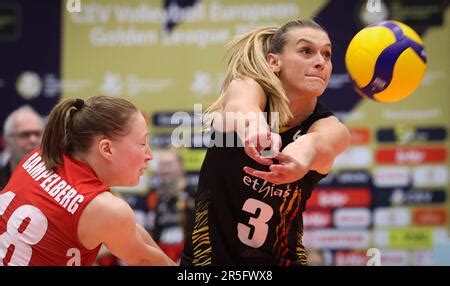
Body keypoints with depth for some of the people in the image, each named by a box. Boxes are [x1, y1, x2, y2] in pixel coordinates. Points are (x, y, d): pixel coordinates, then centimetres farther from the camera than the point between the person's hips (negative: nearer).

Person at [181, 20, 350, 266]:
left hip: (282, 259, 3)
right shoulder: (247, 87, -11)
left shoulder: (328, 125, -8)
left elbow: (322, 142, -32)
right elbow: (239, 104, -36)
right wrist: (250, 118, -59)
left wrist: (304, 152, -56)